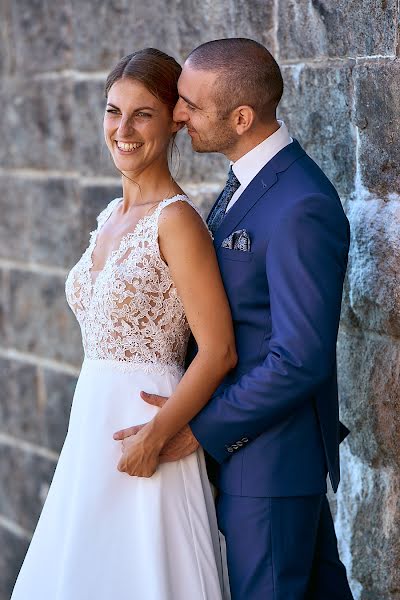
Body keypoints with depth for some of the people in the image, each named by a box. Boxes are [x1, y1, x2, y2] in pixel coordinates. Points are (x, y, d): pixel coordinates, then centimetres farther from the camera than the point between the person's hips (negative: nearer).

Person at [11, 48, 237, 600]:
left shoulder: (176, 219, -14)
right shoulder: (111, 217, 10)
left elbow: (218, 352, -18)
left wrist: (155, 438, -19)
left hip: (145, 429, -8)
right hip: (92, 424, 8)